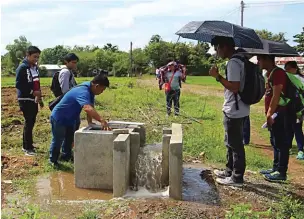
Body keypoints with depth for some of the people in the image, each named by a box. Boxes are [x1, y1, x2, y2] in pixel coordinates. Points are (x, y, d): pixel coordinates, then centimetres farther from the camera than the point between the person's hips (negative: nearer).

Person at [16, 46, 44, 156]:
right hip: (25, 100, -7)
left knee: (31, 122, 10)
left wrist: (39, 97, 16)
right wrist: (32, 92, -19)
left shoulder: (35, 67, 12)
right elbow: (18, 85, -15)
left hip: (34, 99, 7)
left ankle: (26, 145, 21)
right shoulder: (22, 68, -12)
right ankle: (27, 148, 0)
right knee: (29, 122, -7)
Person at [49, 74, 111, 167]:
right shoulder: (83, 92, -37)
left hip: (69, 119, 9)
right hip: (59, 118, -9)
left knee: (70, 139, 19)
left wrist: (90, 122, -10)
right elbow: (87, 108, -55)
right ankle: (53, 160, 26)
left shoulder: (90, 90, -6)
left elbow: (90, 107, -2)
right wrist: (102, 120, -63)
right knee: (58, 140, 8)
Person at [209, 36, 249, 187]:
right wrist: (220, 76, 13)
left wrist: (218, 77, -21)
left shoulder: (233, 63, -19)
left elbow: (235, 87, -26)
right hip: (235, 110, 11)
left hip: (234, 111, -11)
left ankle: (237, 177, 10)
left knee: (235, 144, -1)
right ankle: (230, 171, 32)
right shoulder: (238, 60, 14)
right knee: (231, 142, 20)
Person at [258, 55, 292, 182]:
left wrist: (269, 114, -20)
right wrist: (268, 114, 16)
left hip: (279, 113, -10)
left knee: (281, 143, -4)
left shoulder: (278, 73, -14)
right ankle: (276, 168, 24)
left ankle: (281, 172, 2)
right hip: (274, 114, 10)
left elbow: (276, 96, -20)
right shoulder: (270, 73, 17)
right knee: (275, 143, 15)